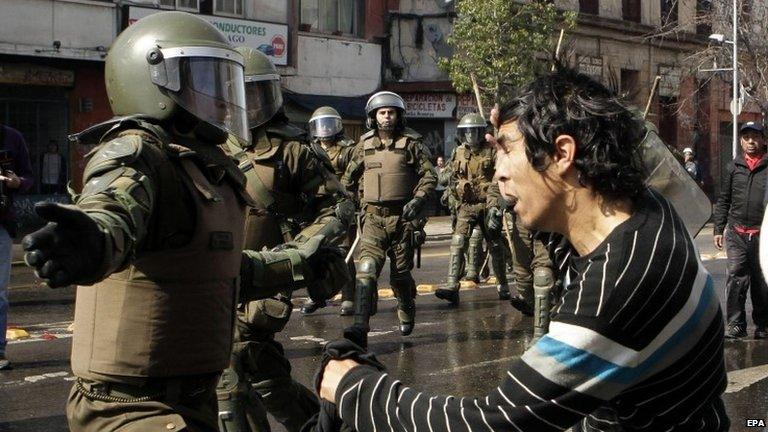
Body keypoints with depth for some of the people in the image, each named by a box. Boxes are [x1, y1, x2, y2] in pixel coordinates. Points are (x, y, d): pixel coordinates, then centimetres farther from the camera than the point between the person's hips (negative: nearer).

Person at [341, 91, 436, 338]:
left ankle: (407, 313, 36)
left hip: (402, 216, -1)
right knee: (367, 269, -15)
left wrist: (418, 200, -15)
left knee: (401, 273, 8)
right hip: (374, 216, 1)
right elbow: (348, 178, 19)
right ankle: (360, 324, -20)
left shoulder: (411, 144, 0)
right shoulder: (365, 145, 8)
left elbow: (429, 176, -1)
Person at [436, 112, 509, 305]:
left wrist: (494, 205, -20)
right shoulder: (459, 153, 8)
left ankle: (502, 286, 23)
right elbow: (454, 178, 20)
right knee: (458, 243, -12)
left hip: (488, 204, -2)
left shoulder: (492, 152, -4)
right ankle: (452, 287, -19)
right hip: (467, 205, 2)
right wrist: (459, 190, 10)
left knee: (495, 246, 8)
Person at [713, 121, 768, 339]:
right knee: (735, 277, -4)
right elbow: (723, 200, 14)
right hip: (736, 233, 2)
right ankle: (736, 324, 4)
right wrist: (718, 229, 9)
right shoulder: (734, 167, 9)